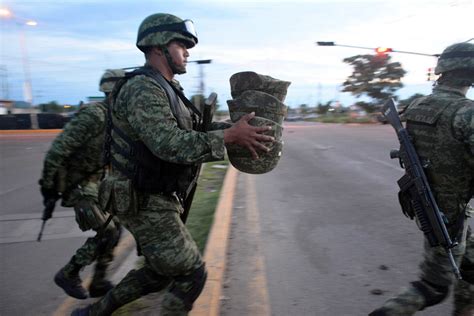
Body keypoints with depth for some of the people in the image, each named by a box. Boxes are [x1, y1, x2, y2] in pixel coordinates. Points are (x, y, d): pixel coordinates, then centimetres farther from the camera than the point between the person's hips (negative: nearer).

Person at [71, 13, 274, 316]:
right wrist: (229, 136, -31)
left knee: (161, 273, 22)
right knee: (192, 275, 1)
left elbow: (191, 132, 13)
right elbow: (169, 144, -32)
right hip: (146, 204, -10)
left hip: (157, 200, 10)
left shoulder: (167, 90, 13)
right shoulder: (143, 89, -19)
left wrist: (232, 126, 2)